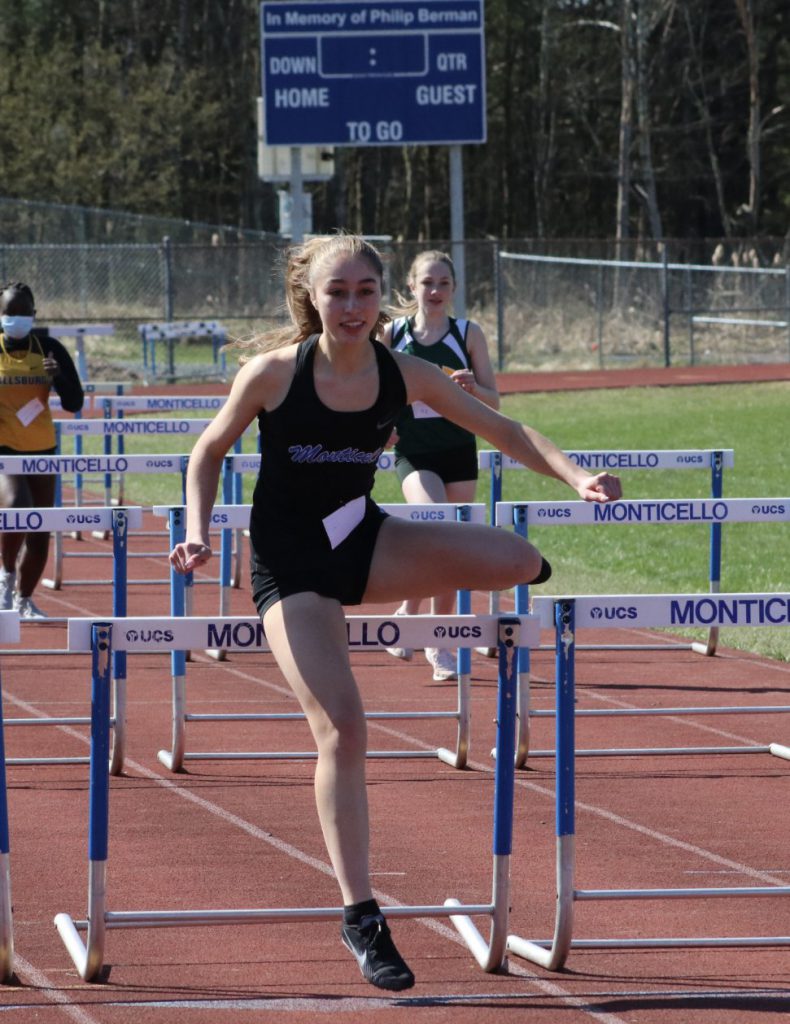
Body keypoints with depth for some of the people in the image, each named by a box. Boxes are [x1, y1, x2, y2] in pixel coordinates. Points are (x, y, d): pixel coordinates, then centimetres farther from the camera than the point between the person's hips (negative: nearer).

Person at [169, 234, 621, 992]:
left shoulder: (402, 374, -5)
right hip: (290, 565, -4)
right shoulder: (273, 373, -13)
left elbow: (503, 431, -2)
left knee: (519, 560, -17)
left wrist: (576, 477, -17)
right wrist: (198, 533, -13)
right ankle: (359, 917, -8)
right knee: (342, 729, -18)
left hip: (364, 542, 4)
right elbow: (209, 452, 1)